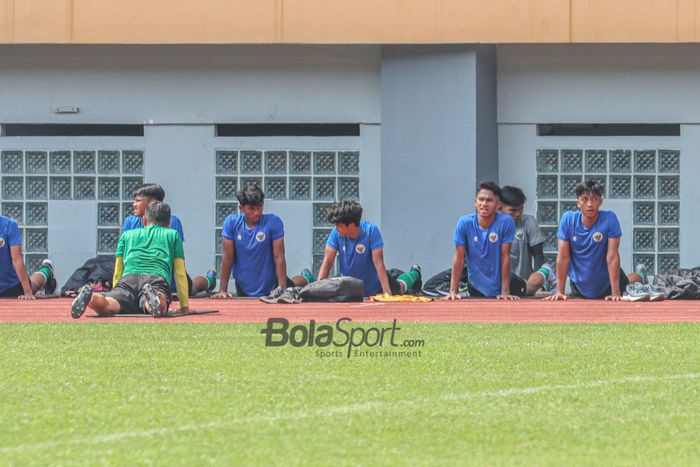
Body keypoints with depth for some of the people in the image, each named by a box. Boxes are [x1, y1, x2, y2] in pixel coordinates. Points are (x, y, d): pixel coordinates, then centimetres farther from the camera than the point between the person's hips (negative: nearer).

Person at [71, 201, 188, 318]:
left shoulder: (127, 235, 35)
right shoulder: (173, 235, 31)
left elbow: (117, 273, 33)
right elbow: (180, 274, 28)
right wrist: (185, 306, 33)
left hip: (128, 279, 2)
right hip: (157, 280, -1)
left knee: (105, 306, -25)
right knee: (159, 308, -31)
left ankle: (90, 297, -59)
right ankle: (152, 297, -65)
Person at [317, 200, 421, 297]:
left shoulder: (371, 231, -33)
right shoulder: (336, 233, -25)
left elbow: (378, 263, -35)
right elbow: (327, 262, -23)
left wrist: (386, 292, -41)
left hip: (374, 283, -3)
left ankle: (414, 273, 51)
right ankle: (394, 275, 49)